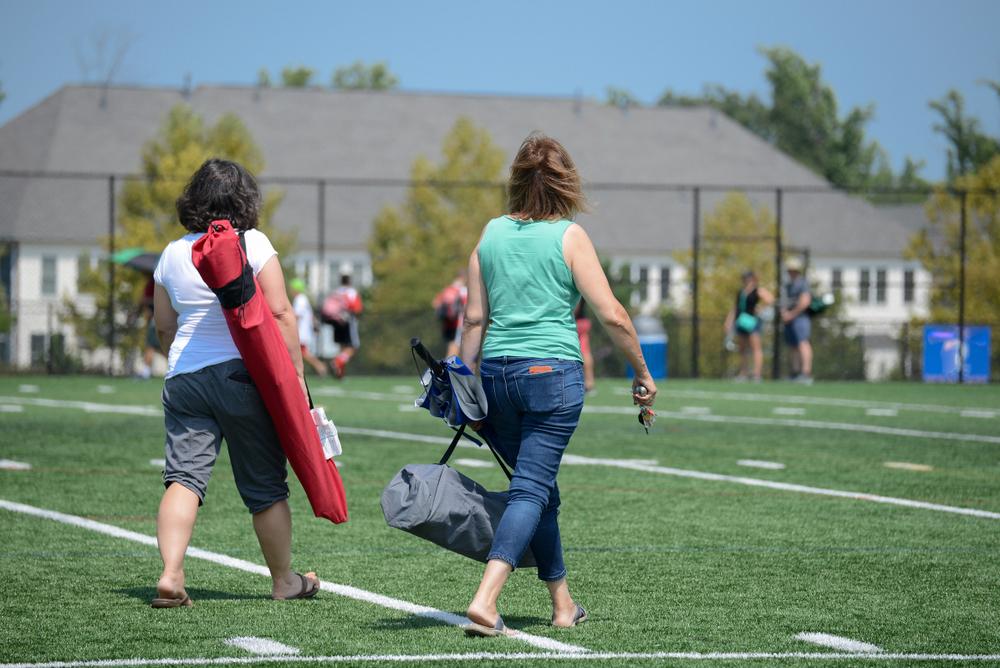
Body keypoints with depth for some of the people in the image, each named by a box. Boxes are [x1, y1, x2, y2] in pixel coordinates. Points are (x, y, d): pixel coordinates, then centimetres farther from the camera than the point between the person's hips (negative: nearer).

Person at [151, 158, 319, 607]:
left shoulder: (173, 254, 7)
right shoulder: (253, 243, -6)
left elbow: (164, 328, 14)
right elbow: (280, 314, -10)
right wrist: (296, 377, -5)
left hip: (184, 379, 3)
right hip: (243, 376, -3)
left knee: (184, 476, 0)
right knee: (265, 486, 8)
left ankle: (170, 574, -18)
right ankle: (284, 580, 20)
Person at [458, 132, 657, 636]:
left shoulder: (491, 233, 8)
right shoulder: (569, 236, -3)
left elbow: (475, 319, 8)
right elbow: (612, 316, -6)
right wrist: (642, 374, 5)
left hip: (497, 373, 5)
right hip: (554, 373, -5)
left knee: (538, 489, 17)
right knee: (531, 490, -6)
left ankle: (563, 605, 24)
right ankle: (485, 600, -22)